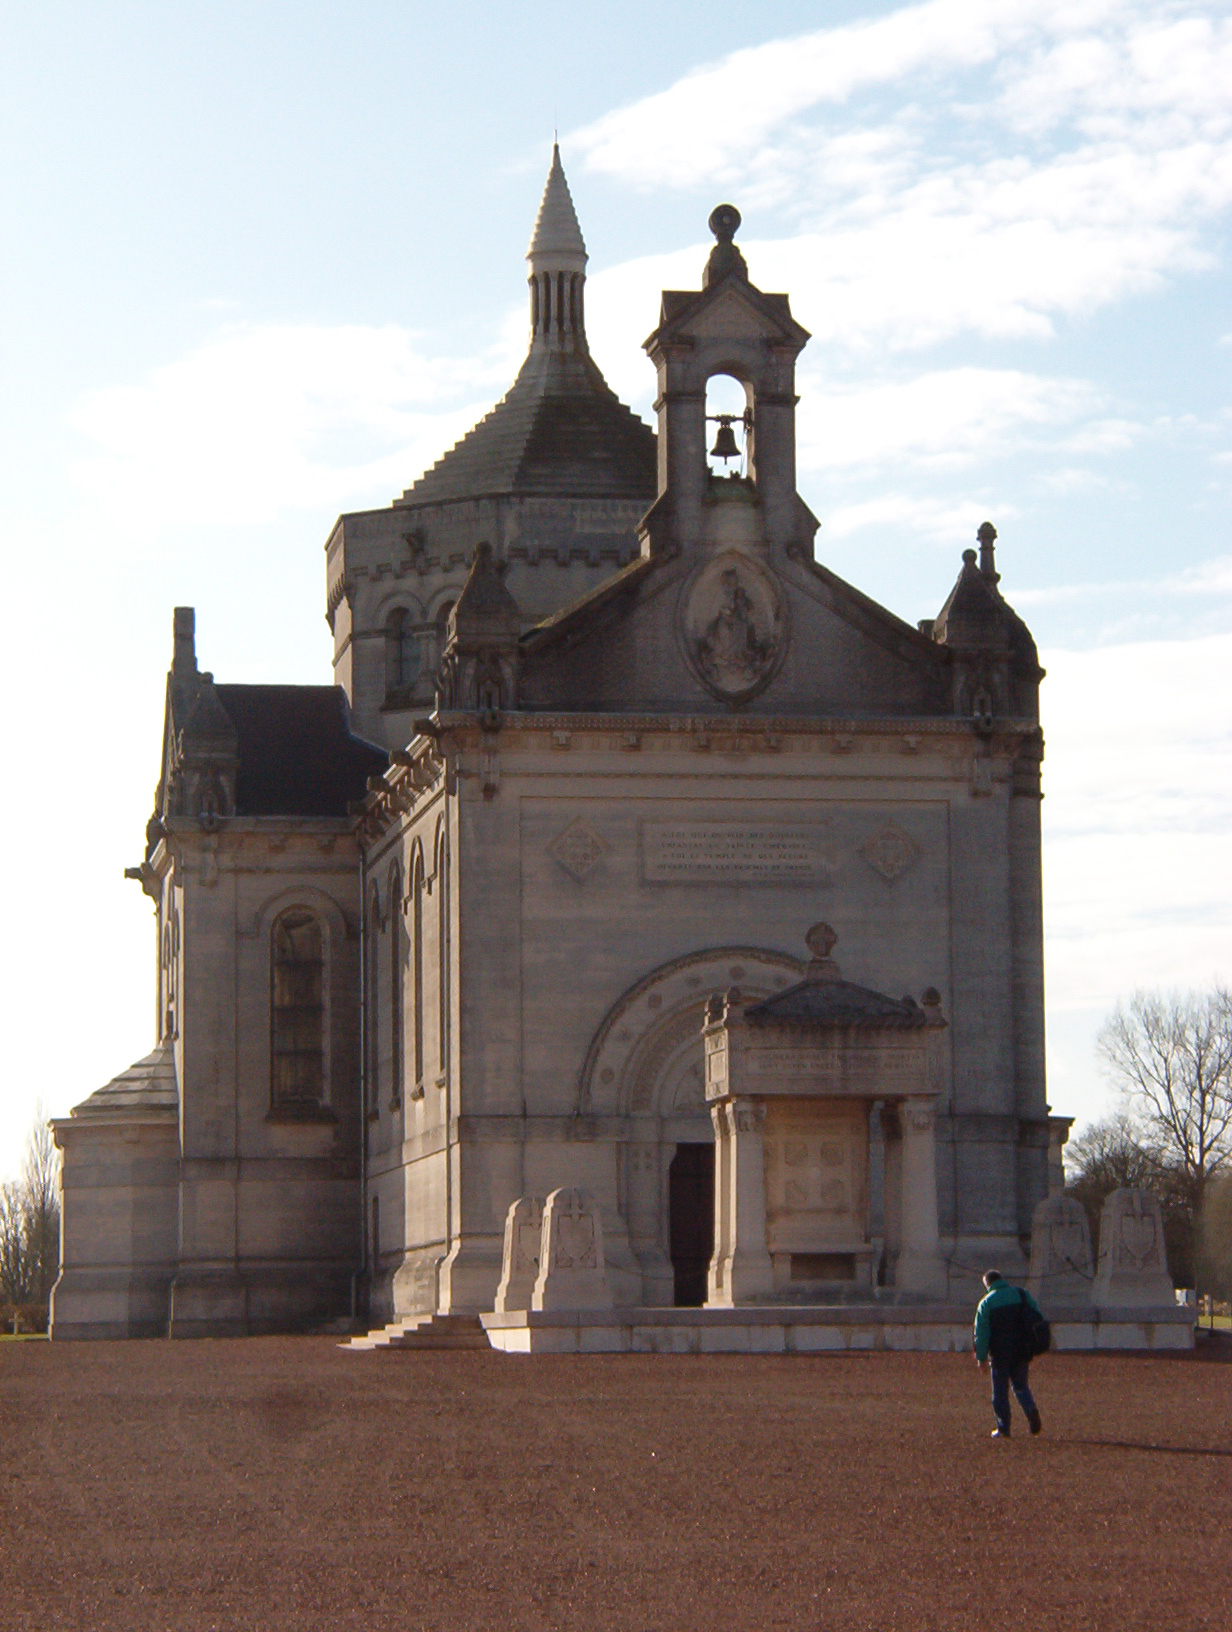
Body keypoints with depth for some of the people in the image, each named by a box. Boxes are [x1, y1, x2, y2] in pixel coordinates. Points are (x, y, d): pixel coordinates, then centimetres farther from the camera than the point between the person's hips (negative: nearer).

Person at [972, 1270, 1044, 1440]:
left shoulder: (986, 1302, -2)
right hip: (1022, 1352, 3)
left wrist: (981, 1357, 3)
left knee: (1000, 1391, 6)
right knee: (1021, 1385, 15)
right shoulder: (1022, 1294, 6)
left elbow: (981, 1333, -3)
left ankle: (1003, 1428, 5)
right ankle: (1031, 1410, -12)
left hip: (1000, 1353, -3)